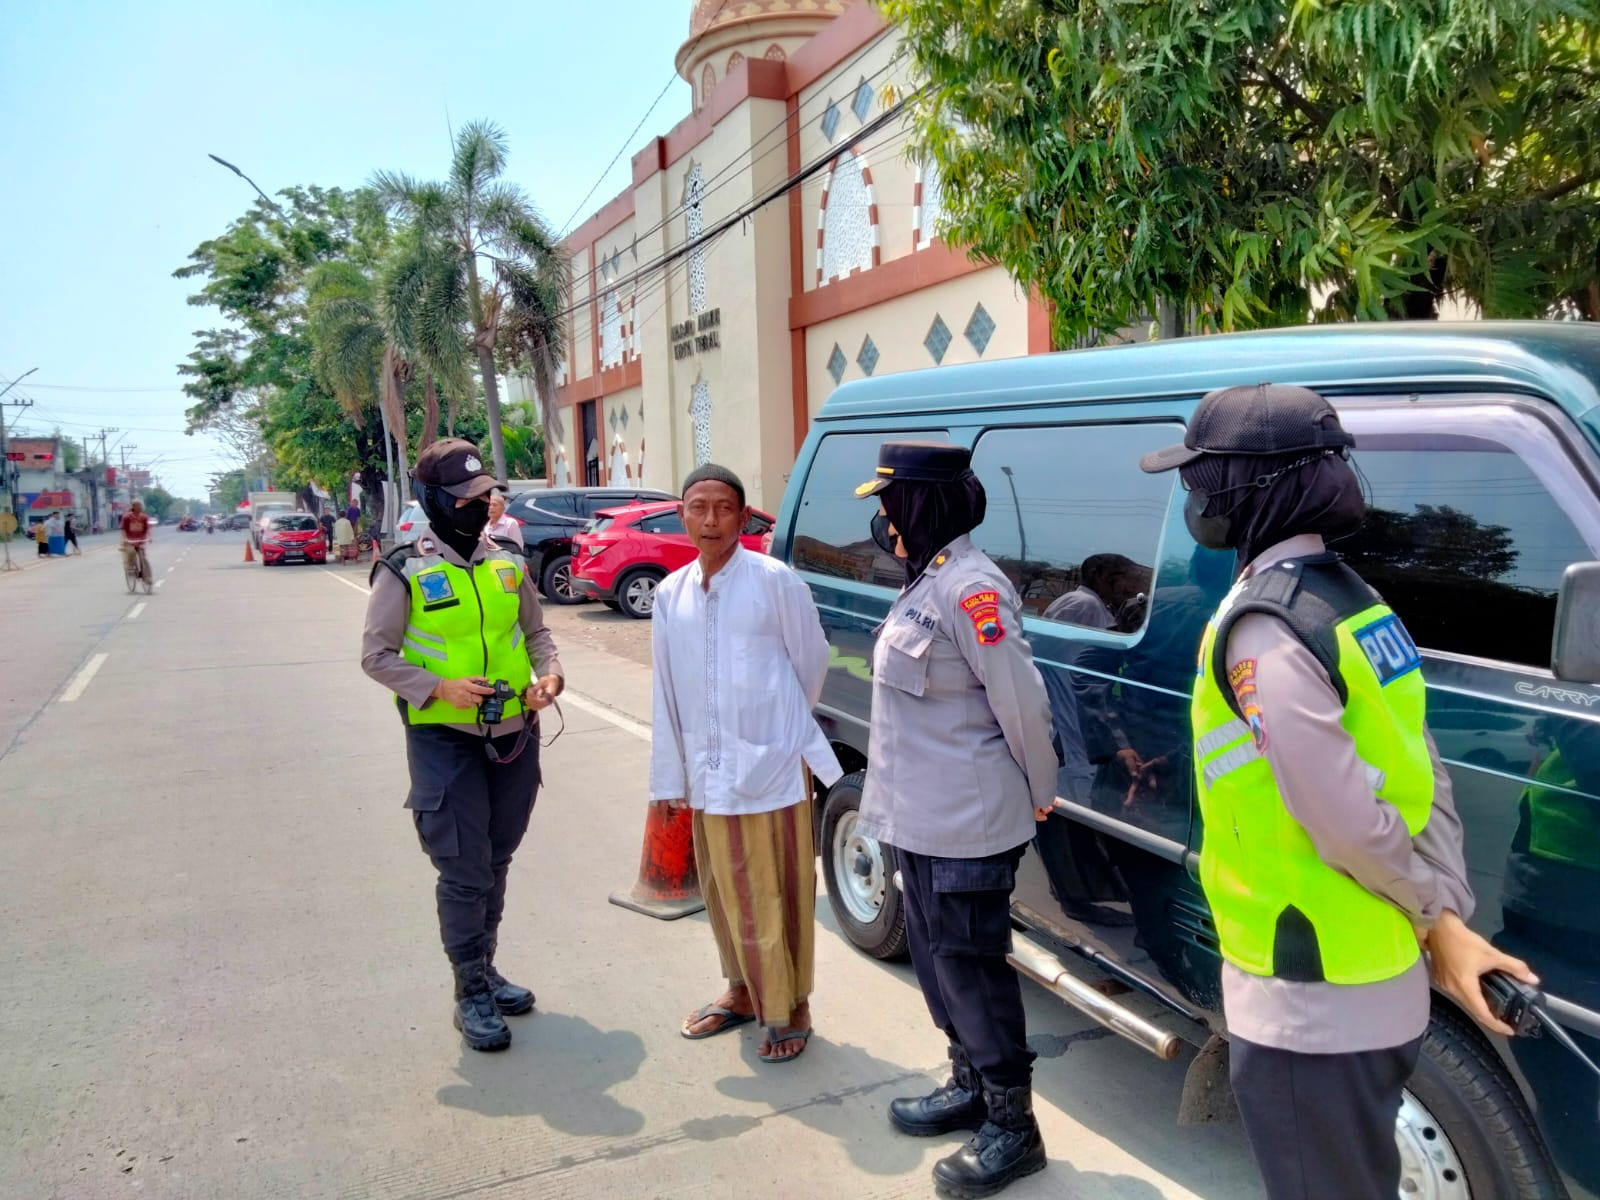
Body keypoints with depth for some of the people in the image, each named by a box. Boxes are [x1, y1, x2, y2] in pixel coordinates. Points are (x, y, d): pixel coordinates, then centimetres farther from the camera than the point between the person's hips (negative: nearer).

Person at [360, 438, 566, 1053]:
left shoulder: (509, 564, 6)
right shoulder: (404, 573, -8)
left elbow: (536, 633, 13)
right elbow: (377, 654, -6)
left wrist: (549, 673, -7)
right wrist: (438, 688, -20)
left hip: (514, 738, 5)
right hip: (445, 742, -5)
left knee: (496, 864, 17)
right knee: (464, 873, -2)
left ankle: (485, 969, 35)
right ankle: (472, 995, 14)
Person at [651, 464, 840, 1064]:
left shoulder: (775, 581, -11)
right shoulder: (670, 593, 4)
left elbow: (812, 663, 0)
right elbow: (666, 690, 6)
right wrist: (670, 775, 7)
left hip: (771, 767, -4)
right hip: (706, 772, 5)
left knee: (777, 895, 5)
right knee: (725, 892, 17)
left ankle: (789, 1009, 23)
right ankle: (743, 992, 37)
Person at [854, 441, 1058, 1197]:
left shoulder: (968, 586, -22)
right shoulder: (926, 580, 10)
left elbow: (1021, 699, -20)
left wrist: (1039, 792, -8)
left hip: (967, 823, -10)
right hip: (924, 817, 10)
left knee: (969, 965, 1)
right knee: (934, 955, 20)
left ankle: (1013, 1127, 18)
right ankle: (969, 1087, 38)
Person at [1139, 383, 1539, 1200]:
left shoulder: (1261, 626, -23)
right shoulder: (1356, 604, 6)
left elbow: (1348, 823, -23)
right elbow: (1422, 782, 6)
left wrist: (1437, 918, -7)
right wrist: (1451, 921, 4)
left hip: (1309, 1001, -9)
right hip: (1383, 984, 9)